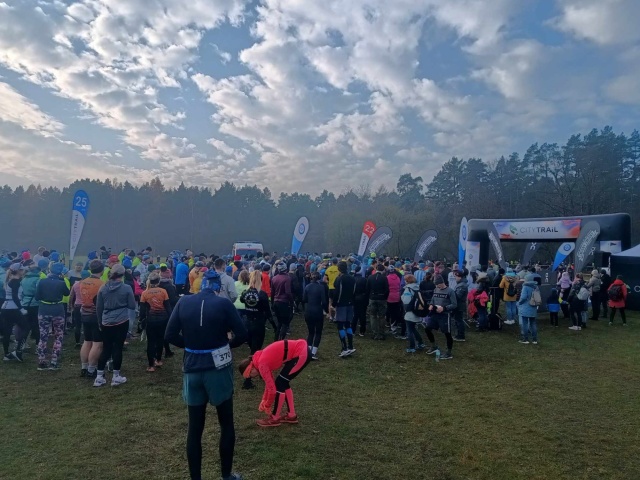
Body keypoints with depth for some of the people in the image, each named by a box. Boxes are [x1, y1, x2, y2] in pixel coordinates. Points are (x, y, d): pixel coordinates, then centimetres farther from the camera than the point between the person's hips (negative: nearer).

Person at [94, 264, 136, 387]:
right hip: (122, 322, -3)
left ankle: (99, 377, 15)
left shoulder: (103, 288, 2)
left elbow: (98, 307, 9)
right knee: (118, 348, 4)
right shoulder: (126, 288, -7)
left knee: (106, 349, 12)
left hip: (106, 323, 3)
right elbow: (132, 306, -1)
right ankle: (116, 377, 11)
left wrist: (100, 322, 20)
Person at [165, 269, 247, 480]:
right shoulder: (223, 303, -9)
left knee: (195, 427, 14)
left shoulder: (184, 302, -1)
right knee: (226, 423, 16)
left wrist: (190, 345, 10)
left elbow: (169, 335, -2)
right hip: (218, 369, -2)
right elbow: (242, 334, -11)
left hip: (192, 370, 3)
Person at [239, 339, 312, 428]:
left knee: (280, 383, 1)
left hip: (301, 354, -9)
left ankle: (274, 418, 14)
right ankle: (291, 415, 26)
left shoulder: (261, 364, -11)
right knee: (283, 382, 17)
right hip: (302, 349, 9)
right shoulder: (261, 359, 15)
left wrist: (267, 407, 10)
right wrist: (264, 401, 27)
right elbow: (269, 382, 26)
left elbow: (272, 388, -6)